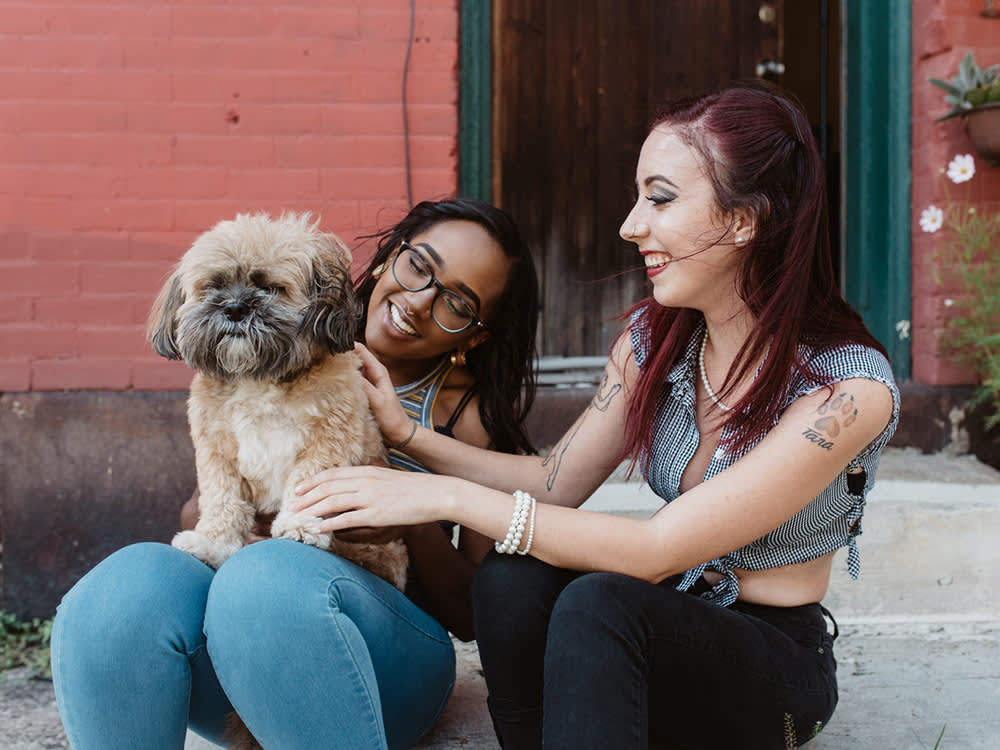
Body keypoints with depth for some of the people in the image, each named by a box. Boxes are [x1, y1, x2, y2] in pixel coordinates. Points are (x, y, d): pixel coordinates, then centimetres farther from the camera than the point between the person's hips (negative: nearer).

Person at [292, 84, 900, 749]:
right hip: (663, 626, 5)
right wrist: (406, 432, -7)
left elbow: (657, 550, -28)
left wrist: (446, 497, -28)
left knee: (598, 603, -35)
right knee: (511, 579, -26)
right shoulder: (654, 338, -3)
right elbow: (558, 481, 4)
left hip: (774, 662, -5)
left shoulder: (851, 388, -24)